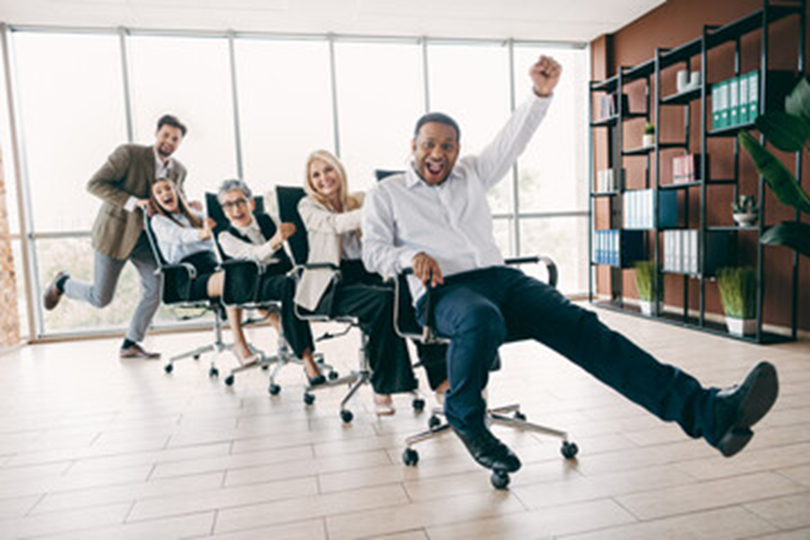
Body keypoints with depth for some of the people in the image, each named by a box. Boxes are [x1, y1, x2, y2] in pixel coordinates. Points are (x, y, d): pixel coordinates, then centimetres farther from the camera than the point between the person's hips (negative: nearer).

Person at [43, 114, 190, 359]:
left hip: (146, 236, 5)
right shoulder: (128, 153, -16)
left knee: (157, 288, -7)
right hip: (115, 232, -5)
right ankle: (62, 283, 35)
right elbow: (95, 184, -20)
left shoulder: (178, 171, 2)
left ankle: (130, 344, 9)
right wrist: (133, 202, -30)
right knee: (100, 298, 2)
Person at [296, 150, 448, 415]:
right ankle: (382, 388, -24)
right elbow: (336, 224, -15)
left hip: (368, 273, 4)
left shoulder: (360, 200, 19)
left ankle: (441, 377, -27)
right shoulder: (308, 206, 7)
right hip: (332, 286, -3)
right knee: (384, 300, -33)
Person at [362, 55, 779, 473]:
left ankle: (703, 410, -29)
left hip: (501, 277, 4)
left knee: (578, 325, -20)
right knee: (483, 321, -40)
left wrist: (541, 94, -3)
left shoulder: (472, 174, 22)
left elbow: (513, 140, 14)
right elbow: (373, 251, 6)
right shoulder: (386, 194, 14)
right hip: (444, 290, -3)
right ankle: (465, 418, -12)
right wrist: (411, 256, -14)